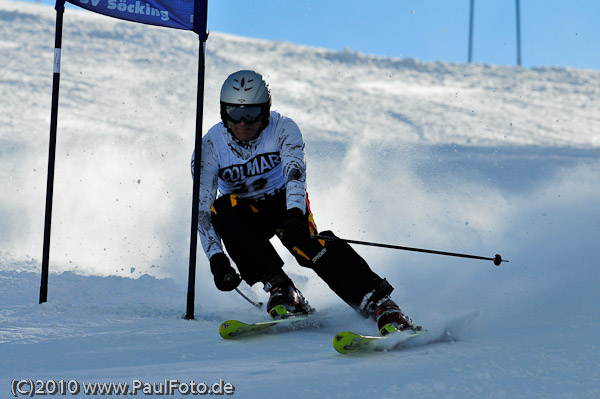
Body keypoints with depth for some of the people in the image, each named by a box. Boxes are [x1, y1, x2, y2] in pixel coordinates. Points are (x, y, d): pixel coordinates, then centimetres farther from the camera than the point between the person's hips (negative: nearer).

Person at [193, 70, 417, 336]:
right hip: (246, 216, 1)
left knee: (306, 242, -34)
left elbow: (295, 173, -34)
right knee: (222, 208, -33)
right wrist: (216, 259, -34)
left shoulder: (282, 129, -17)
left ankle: (380, 306, -43)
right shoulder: (210, 147, -16)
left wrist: (294, 216, -53)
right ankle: (278, 286, -30)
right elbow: (202, 209, -21)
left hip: (285, 204, -1)